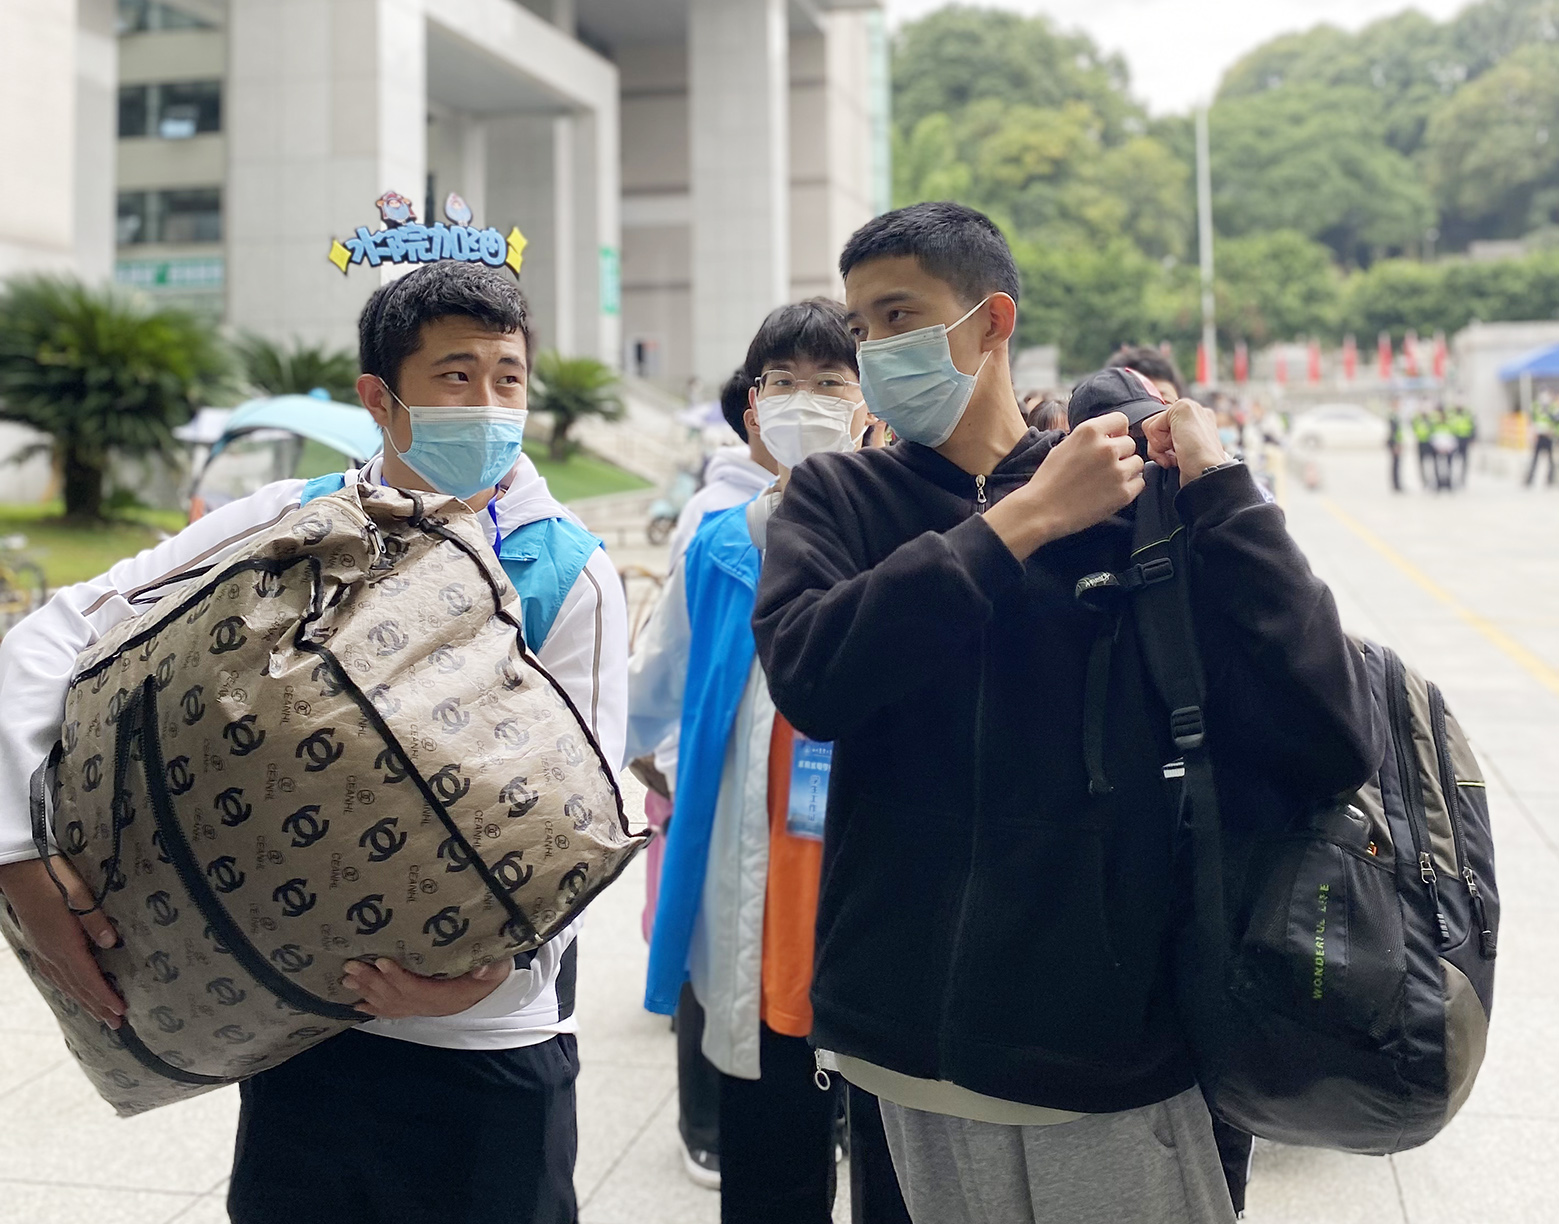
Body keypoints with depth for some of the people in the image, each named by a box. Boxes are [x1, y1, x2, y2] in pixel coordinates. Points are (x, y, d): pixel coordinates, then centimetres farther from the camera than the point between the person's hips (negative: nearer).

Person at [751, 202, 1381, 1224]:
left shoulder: (1138, 501, -3)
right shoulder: (834, 500, 4)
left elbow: (1331, 747, -12)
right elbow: (807, 674, -18)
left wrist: (1217, 487, -13)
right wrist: (1023, 520, -14)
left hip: (1114, 1040, -1)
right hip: (914, 1049, 2)